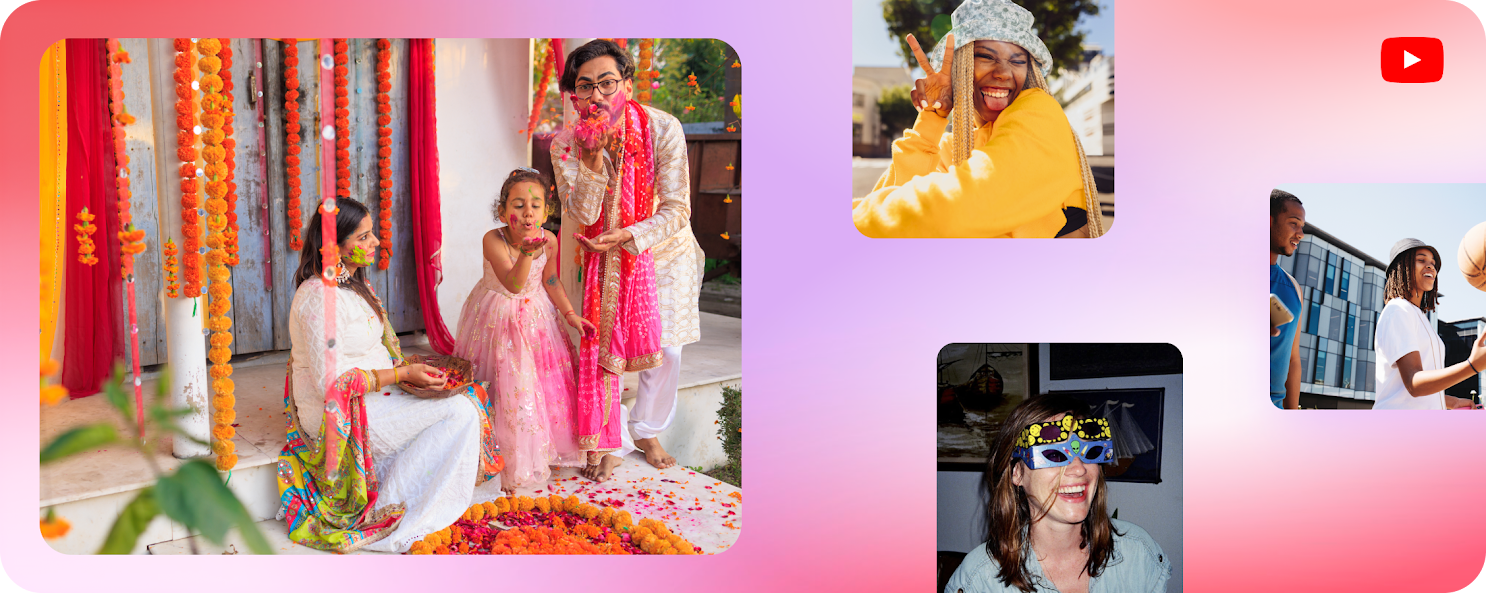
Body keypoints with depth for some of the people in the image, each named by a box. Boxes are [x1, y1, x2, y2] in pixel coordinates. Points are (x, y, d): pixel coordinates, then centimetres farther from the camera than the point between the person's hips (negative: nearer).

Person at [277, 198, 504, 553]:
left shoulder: (351, 285, 11)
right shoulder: (321, 296, -21)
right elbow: (332, 382, -24)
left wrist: (409, 367, 3)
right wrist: (402, 373, -20)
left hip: (371, 399, 10)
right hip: (339, 417, -10)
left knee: (464, 402, -4)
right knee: (460, 411, -17)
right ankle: (384, 520, -10)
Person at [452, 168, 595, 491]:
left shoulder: (549, 241, -15)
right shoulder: (493, 240, -28)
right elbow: (513, 285, -42)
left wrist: (570, 314, -1)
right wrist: (526, 251, -57)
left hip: (536, 317, 4)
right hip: (499, 317, -4)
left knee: (547, 380, 9)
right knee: (507, 384, 0)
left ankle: (543, 450, 31)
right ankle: (508, 456, 18)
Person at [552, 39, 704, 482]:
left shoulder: (662, 129, -23)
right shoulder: (566, 145, -16)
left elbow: (677, 210, -21)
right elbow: (582, 214, -22)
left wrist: (628, 236, -34)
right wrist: (593, 160, -36)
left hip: (664, 251, 0)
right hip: (607, 259, 1)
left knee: (665, 352, 4)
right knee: (605, 348, -2)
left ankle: (647, 432, 29)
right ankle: (610, 445, 15)